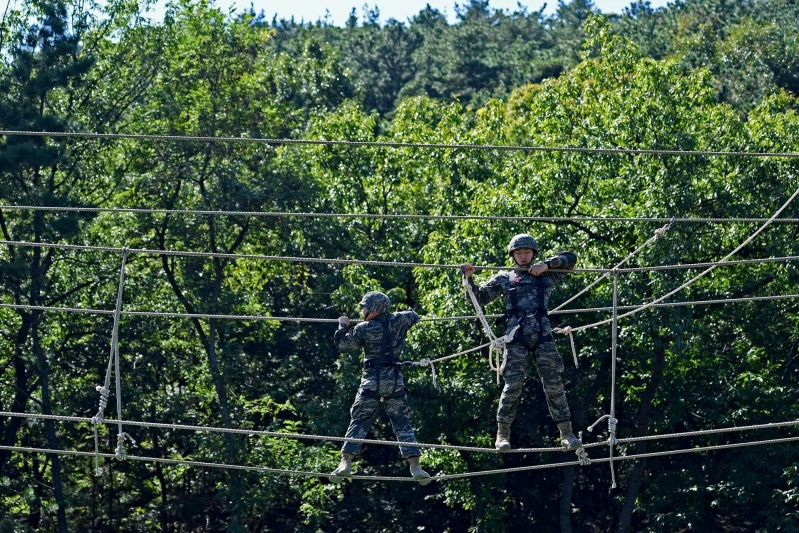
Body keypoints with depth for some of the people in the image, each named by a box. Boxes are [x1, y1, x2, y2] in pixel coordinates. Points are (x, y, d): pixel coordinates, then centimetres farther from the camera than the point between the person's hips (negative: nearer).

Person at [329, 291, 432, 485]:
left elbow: (342, 344, 5)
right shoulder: (398, 321, 3)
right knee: (402, 424, 5)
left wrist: (343, 325, 22)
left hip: (371, 380, -2)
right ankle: (415, 466, -5)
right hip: (394, 381, 2)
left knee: (358, 422, 3)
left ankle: (346, 462, -8)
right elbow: (414, 316, 24)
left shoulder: (363, 329, -6)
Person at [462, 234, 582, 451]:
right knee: (513, 384, -10)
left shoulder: (546, 276, 19)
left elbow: (570, 258, 16)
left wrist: (546, 264, 3)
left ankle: (567, 433, -2)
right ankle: (502, 435, -4)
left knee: (554, 384, -3)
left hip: (542, 335, 1)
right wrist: (469, 279, 3)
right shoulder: (504, 279, 19)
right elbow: (480, 297, 17)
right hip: (516, 336, -1)